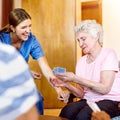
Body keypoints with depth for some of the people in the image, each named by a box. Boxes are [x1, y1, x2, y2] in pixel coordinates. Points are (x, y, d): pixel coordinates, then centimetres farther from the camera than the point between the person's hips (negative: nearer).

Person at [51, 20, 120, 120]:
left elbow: (104, 88, -16)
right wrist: (66, 85, -10)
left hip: (109, 101, -4)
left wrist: (75, 78, -19)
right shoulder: (81, 61, 12)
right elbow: (82, 94, 8)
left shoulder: (108, 54, -4)